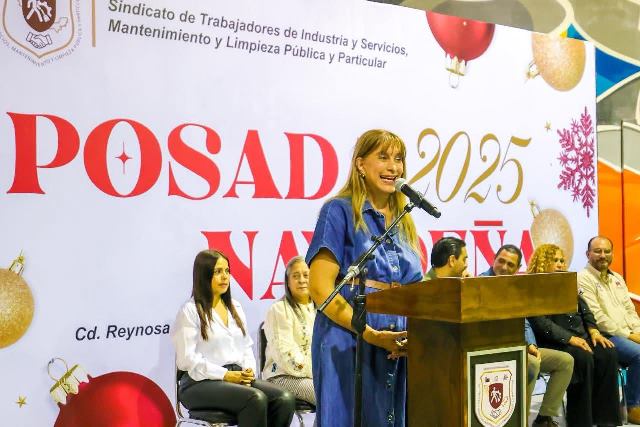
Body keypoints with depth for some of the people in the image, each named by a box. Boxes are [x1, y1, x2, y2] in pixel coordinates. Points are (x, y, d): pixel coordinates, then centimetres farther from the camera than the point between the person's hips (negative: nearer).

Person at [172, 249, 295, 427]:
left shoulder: (235, 307, 21)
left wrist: (248, 370, -1)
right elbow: (186, 359, -10)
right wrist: (225, 375, -15)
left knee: (285, 399, -21)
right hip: (202, 383, -6)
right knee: (256, 399, -33)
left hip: (238, 378, 7)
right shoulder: (190, 311, -2)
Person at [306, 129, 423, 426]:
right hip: (350, 343, -6)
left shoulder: (404, 222, 15)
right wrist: (372, 335, -18)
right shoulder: (340, 211, -4)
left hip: (399, 348, 6)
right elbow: (320, 288, -12)